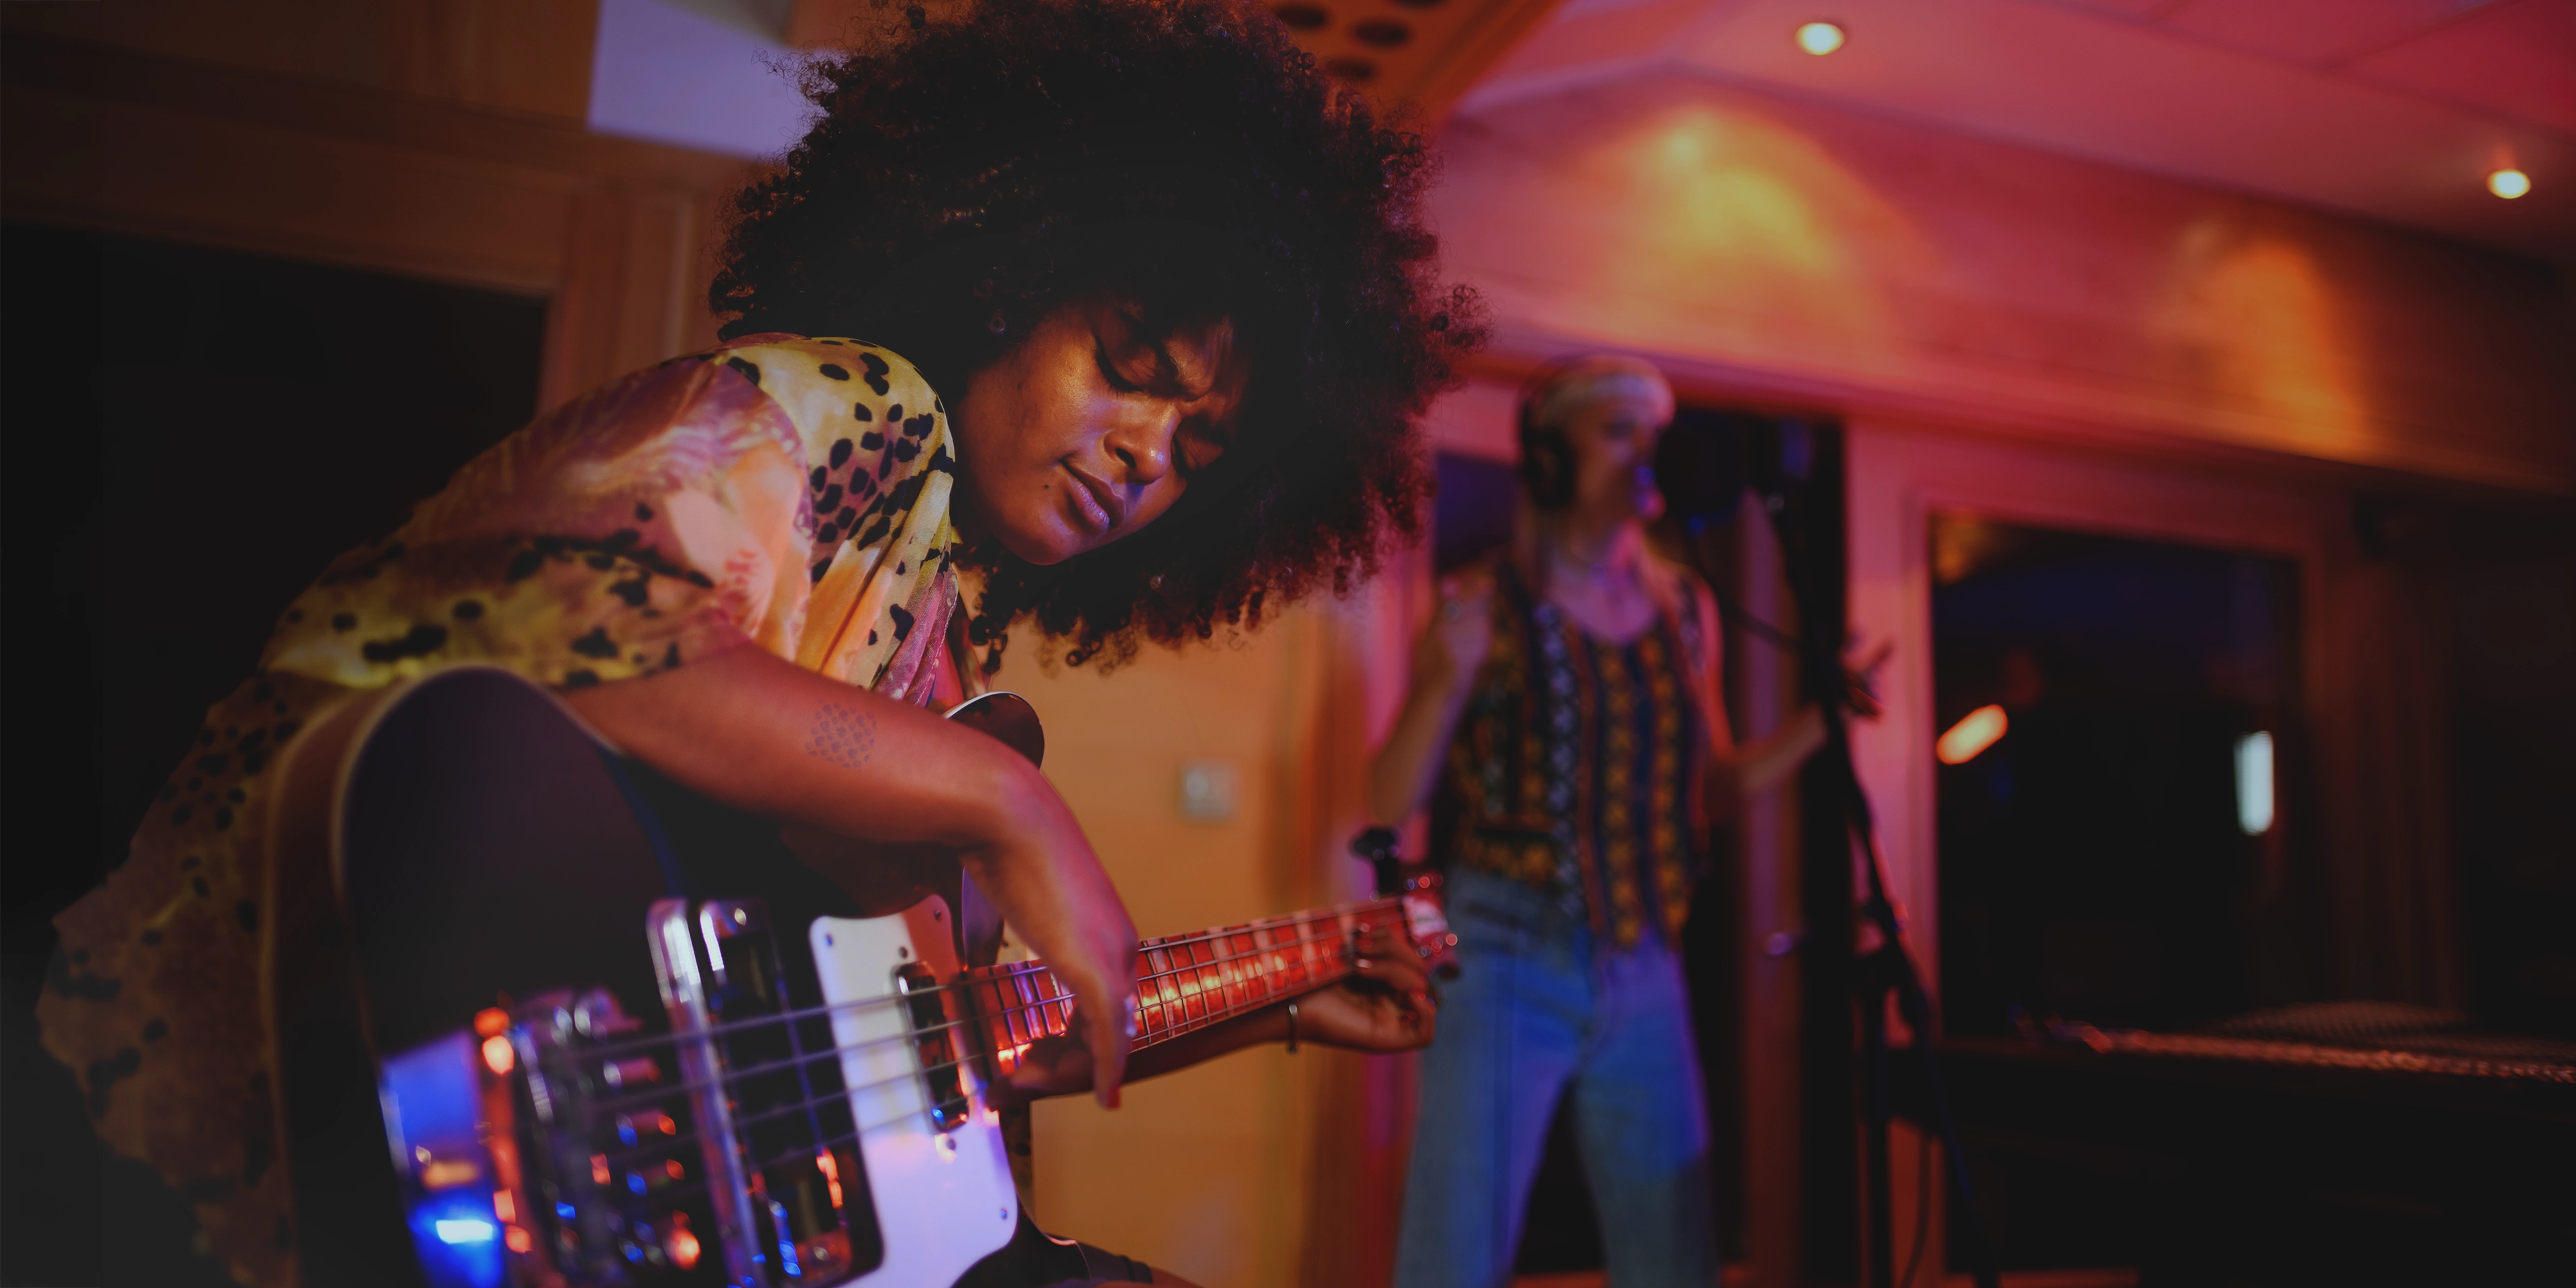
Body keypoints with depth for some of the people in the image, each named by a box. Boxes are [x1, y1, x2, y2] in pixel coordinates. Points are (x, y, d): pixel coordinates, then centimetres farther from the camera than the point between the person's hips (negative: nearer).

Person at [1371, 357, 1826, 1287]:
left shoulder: (1686, 609, 9)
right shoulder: (1483, 605, -5)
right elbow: (1391, 802, -8)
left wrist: (1821, 719, 3)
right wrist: (1450, 680, -23)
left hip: (1644, 971, 5)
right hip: (1505, 961, -4)